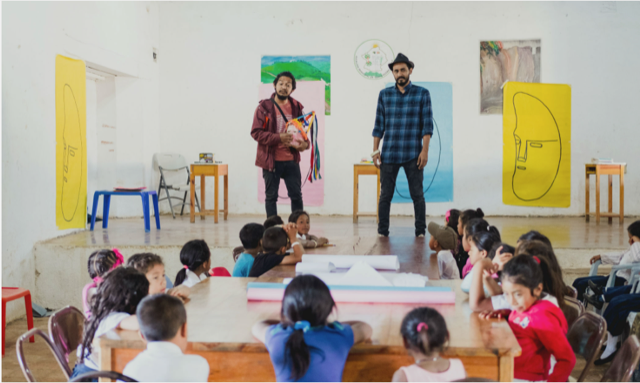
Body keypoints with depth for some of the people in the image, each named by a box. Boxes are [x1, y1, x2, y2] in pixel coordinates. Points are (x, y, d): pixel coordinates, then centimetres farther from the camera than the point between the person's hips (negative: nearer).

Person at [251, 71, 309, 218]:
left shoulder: (297, 107, 6)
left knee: (296, 195, 5)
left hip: (291, 160, 3)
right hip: (271, 160, -2)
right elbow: (255, 132, -10)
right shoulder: (264, 107, -5)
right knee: (271, 196, 5)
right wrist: (278, 138, -23)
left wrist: (304, 143, -8)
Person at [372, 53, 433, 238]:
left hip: (413, 154, -1)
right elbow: (379, 125, 9)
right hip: (389, 153, 2)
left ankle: (420, 231, 12)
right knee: (385, 195, 3)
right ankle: (382, 231, 11)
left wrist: (425, 150, -8)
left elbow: (427, 124, -1)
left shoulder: (422, 94, 3)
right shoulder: (384, 94, 8)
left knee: (417, 195, 3)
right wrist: (375, 150, 3)